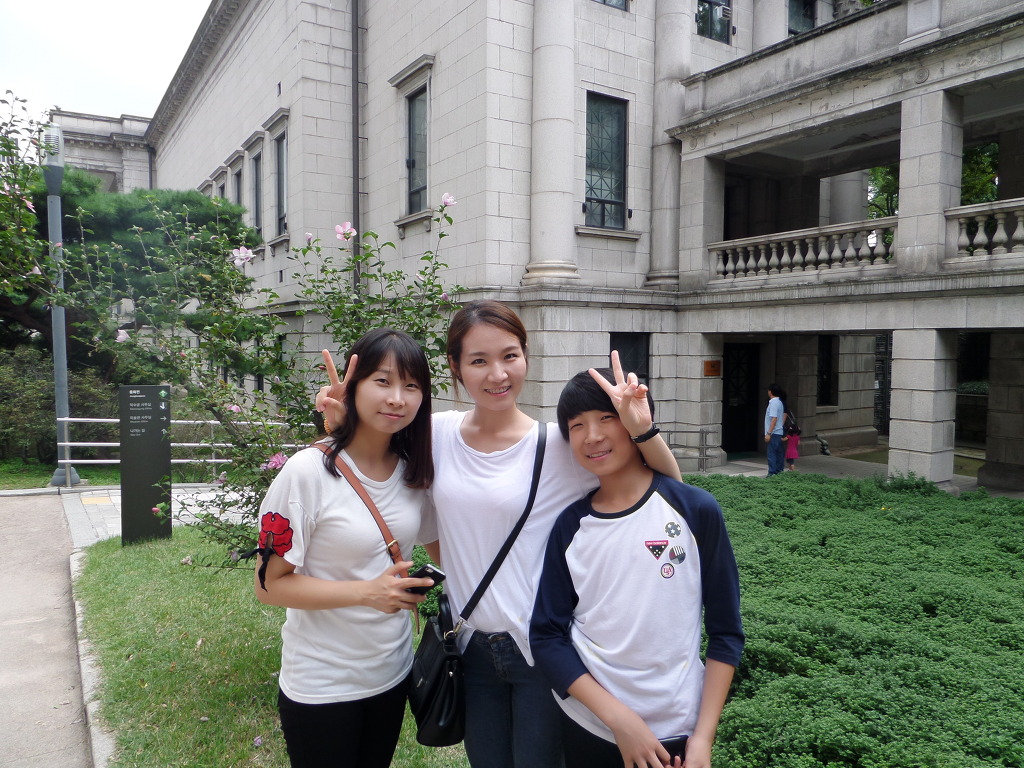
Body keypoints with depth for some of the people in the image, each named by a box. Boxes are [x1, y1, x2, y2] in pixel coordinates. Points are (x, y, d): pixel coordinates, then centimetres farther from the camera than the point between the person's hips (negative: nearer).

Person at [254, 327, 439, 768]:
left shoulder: (414, 471, -5)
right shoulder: (308, 472, -21)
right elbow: (270, 584, -18)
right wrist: (367, 591, -27)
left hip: (394, 673, 5)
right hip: (321, 686, -5)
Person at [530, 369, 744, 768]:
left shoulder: (696, 510, -10)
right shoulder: (570, 525, -5)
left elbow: (725, 631, -4)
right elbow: (546, 635, -5)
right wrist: (619, 717, -14)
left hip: (674, 732, -1)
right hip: (584, 726, 2)